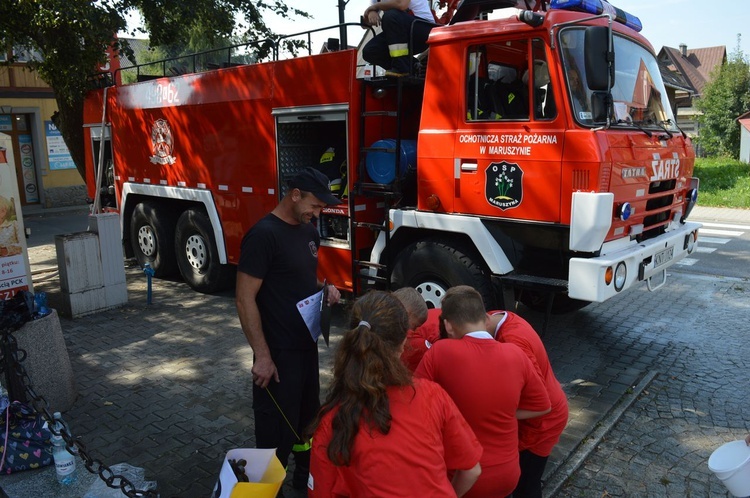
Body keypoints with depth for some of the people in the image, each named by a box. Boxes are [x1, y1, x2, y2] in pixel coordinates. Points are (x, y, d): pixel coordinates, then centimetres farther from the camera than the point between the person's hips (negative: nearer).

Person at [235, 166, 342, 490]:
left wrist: (324, 289, -2)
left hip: (307, 345, 9)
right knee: (277, 429, 6)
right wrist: (262, 355, -22)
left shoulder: (308, 231, 6)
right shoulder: (263, 235, -19)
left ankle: (306, 478, 42)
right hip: (278, 352, -8)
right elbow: (245, 300, -20)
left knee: (308, 417, 22)